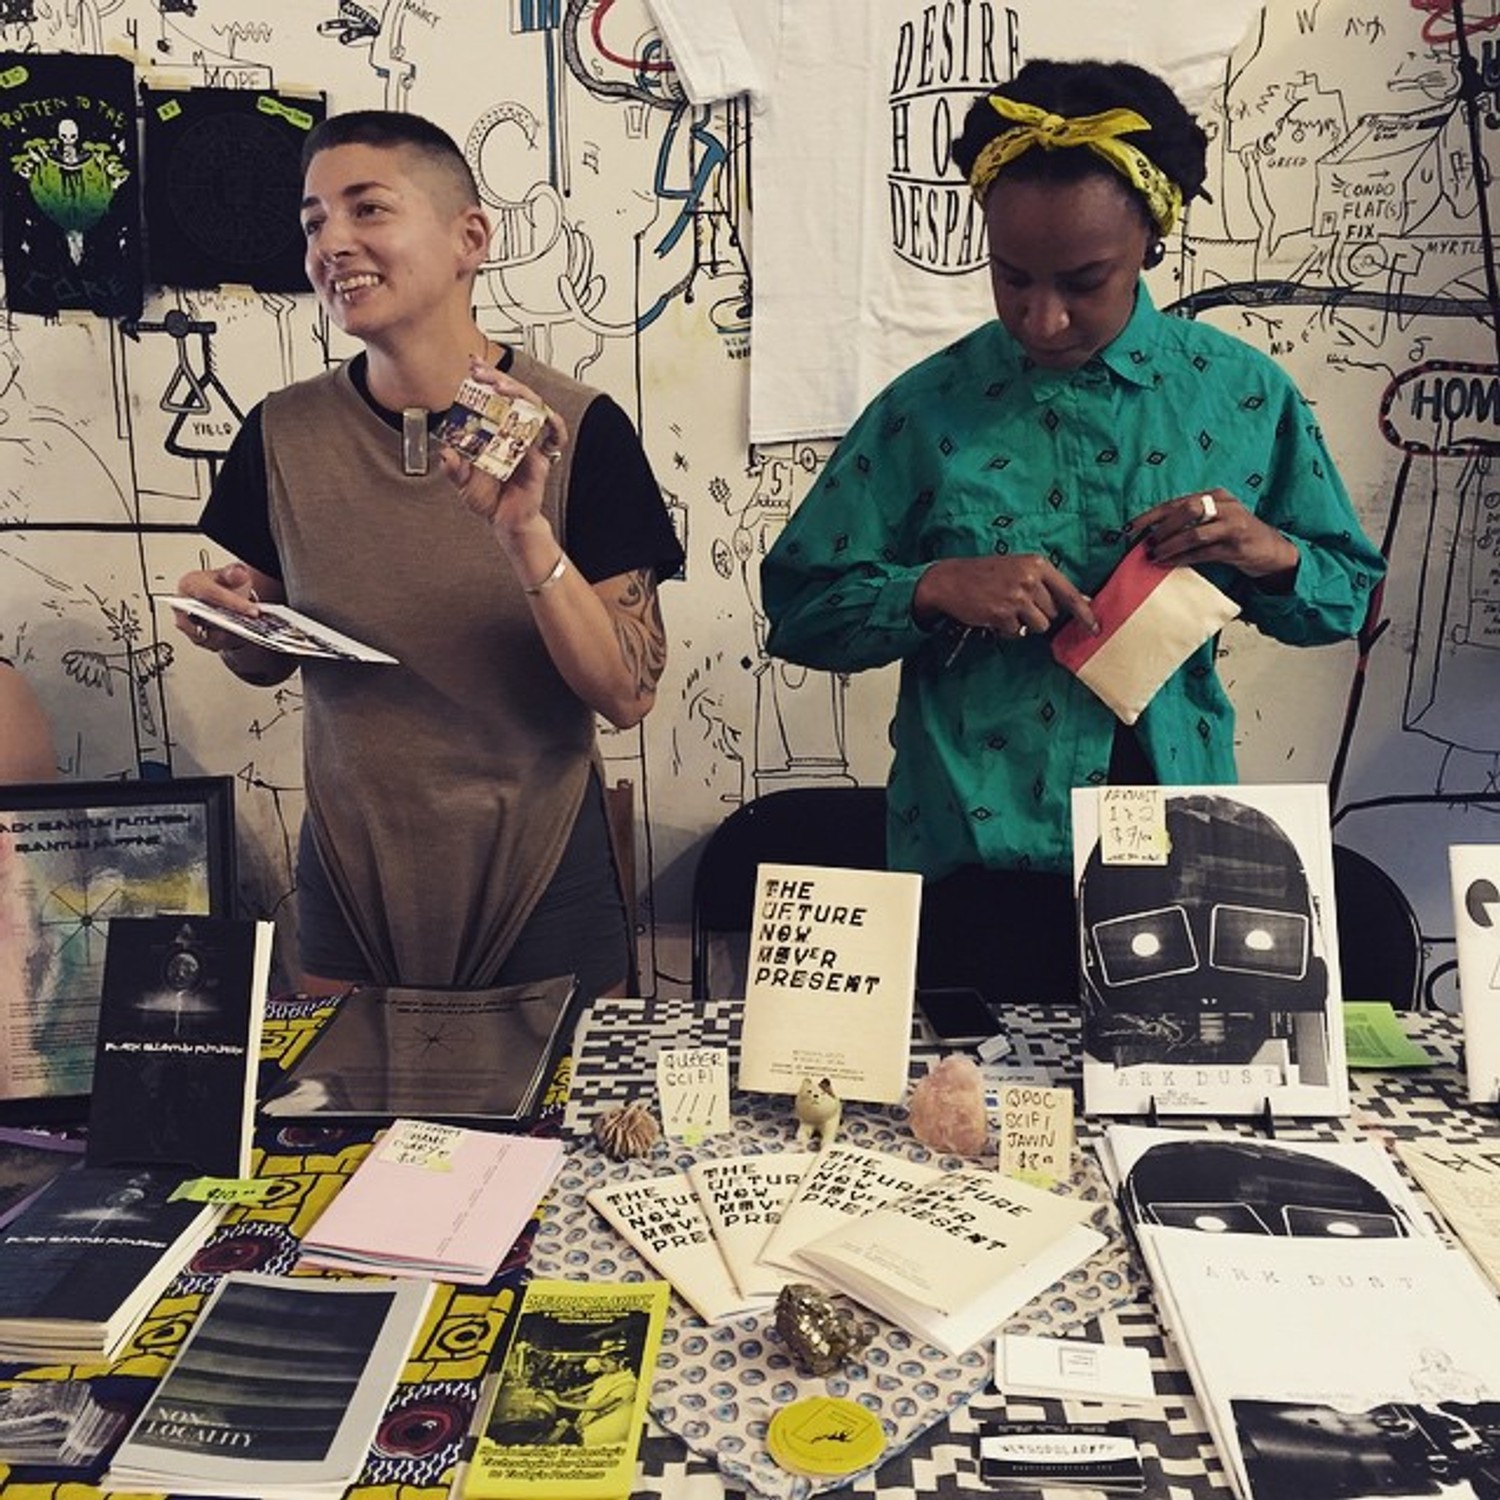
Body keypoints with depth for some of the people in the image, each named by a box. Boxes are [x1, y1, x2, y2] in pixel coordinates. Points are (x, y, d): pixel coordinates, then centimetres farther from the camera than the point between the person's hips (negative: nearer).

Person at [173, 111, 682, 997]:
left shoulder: (576, 428, -14)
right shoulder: (284, 434, -4)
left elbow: (631, 695, -16)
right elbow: (269, 660, 9)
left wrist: (526, 534, -29)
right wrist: (230, 625, -12)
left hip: (540, 876, -2)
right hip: (349, 872, 3)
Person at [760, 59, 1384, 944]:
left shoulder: (1244, 394, -1)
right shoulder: (926, 409, -7)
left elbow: (1350, 599, 8)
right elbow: (801, 609, -4)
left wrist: (1273, 555, -13)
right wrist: (934, 588, -21)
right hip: (975, 848, -2)